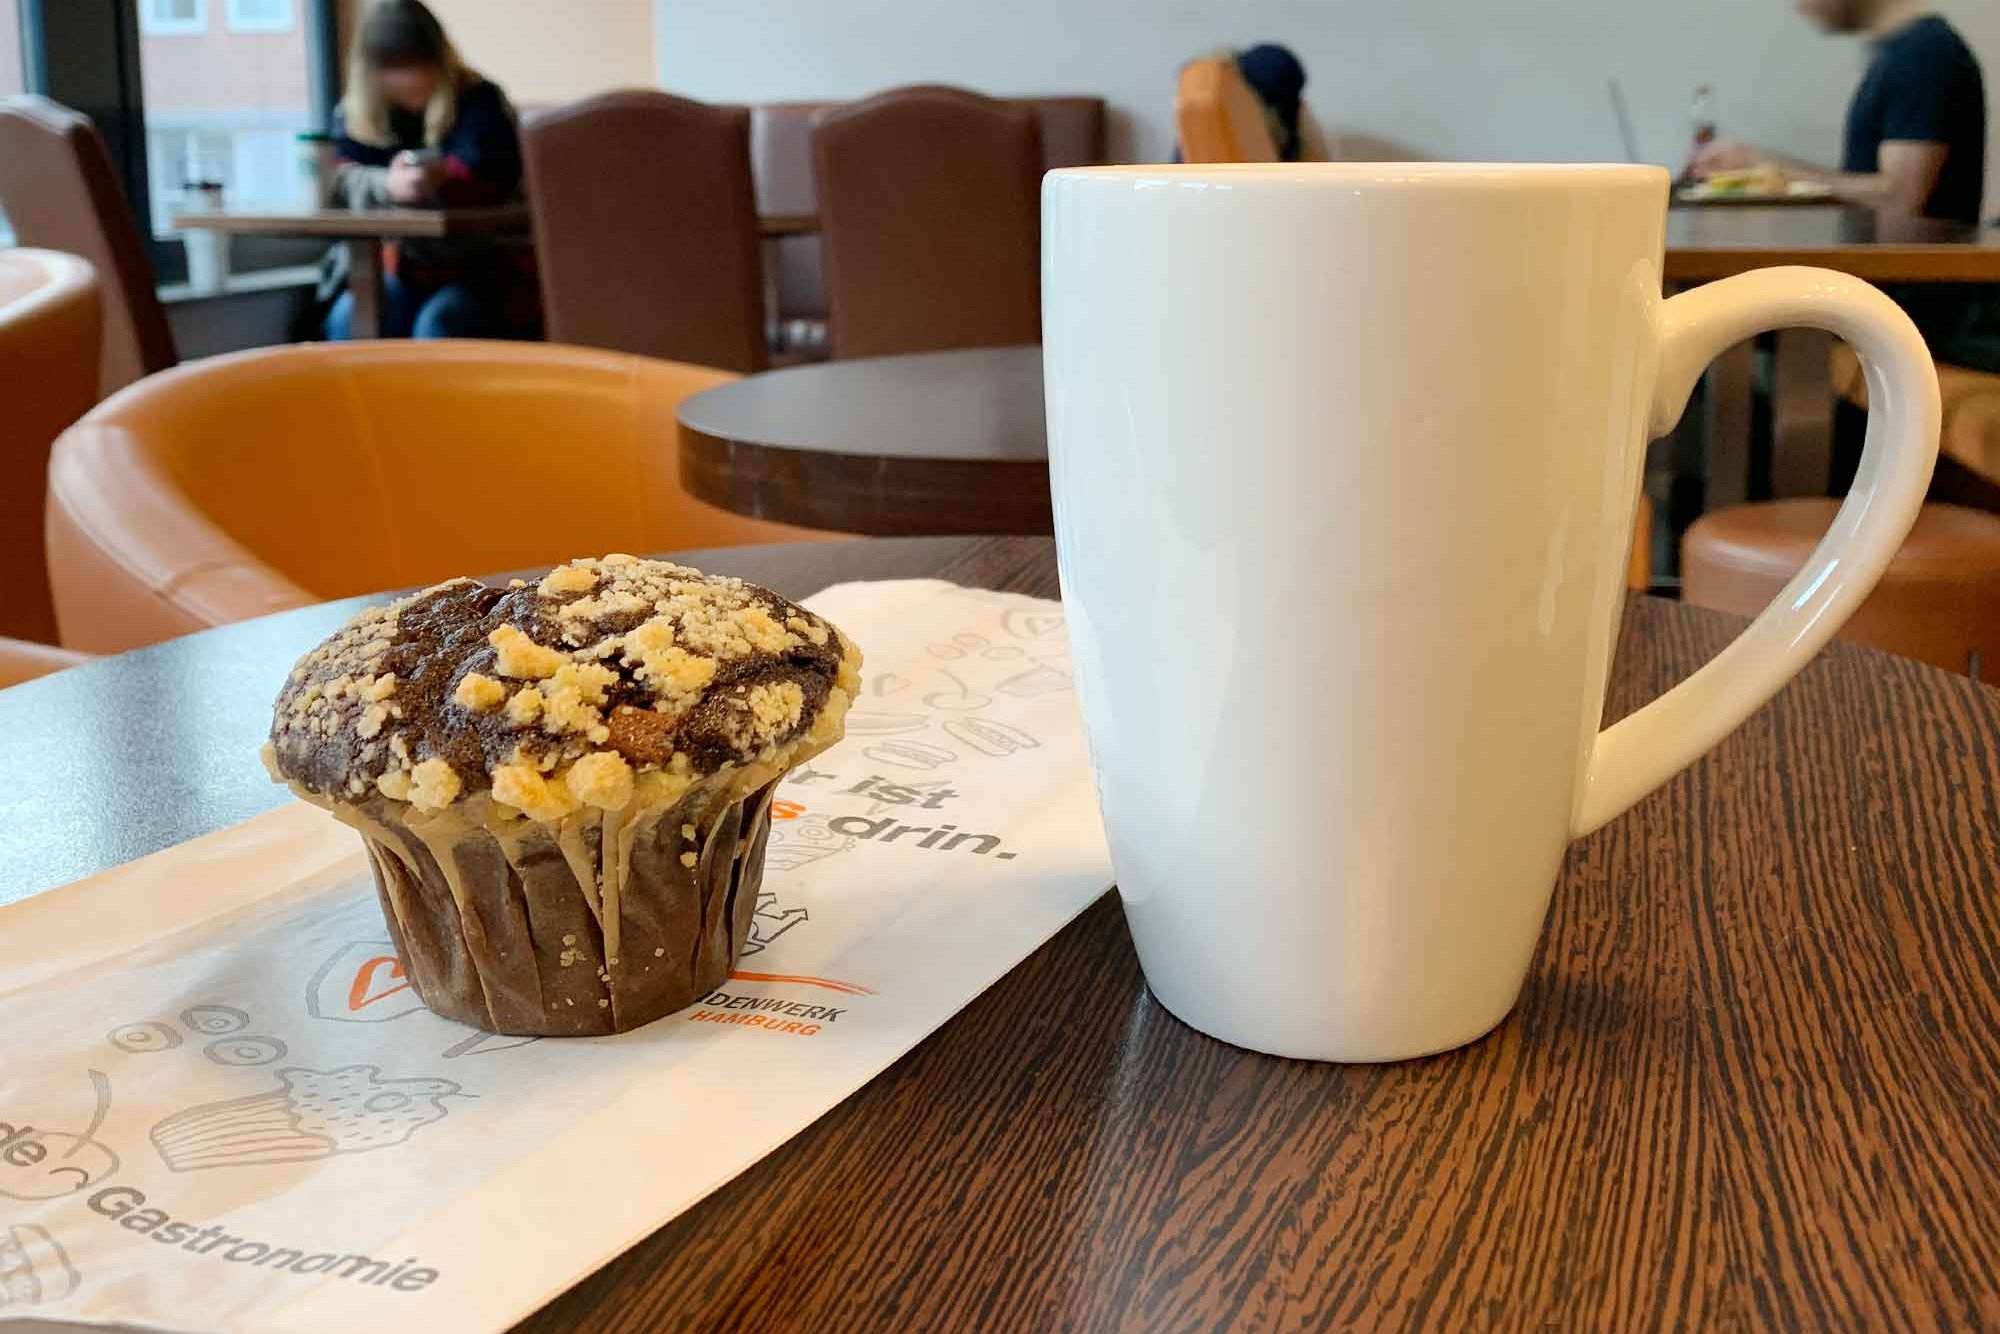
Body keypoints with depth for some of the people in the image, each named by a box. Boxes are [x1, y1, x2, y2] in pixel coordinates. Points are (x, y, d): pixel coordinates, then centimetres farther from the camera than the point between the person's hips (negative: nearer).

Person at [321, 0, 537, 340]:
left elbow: (486, 181, -21)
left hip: (484, 268, -4)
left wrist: (440, 181, -45)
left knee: (437, 324, -32)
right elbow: (345, 179, -10)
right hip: (402, 264, 4)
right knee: (348, 318, -23)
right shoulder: (354, 112, 2)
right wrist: (387, 185, -36)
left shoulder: (481, 101, -10)